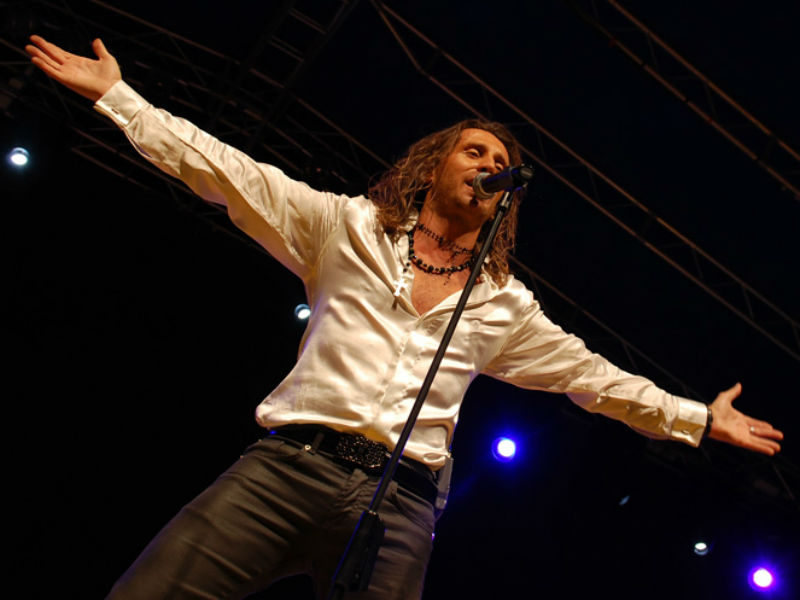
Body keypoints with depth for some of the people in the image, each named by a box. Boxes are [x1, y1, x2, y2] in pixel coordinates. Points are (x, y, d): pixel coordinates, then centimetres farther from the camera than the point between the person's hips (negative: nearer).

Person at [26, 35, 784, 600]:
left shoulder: (505, 305, 18)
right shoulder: (349, 225, 12)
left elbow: (592, 374, 25)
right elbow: (227, 171, 9)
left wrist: (697, 417, 25)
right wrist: (116, 93, 6)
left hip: (401, 503, 2)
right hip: (289, 463, -1)